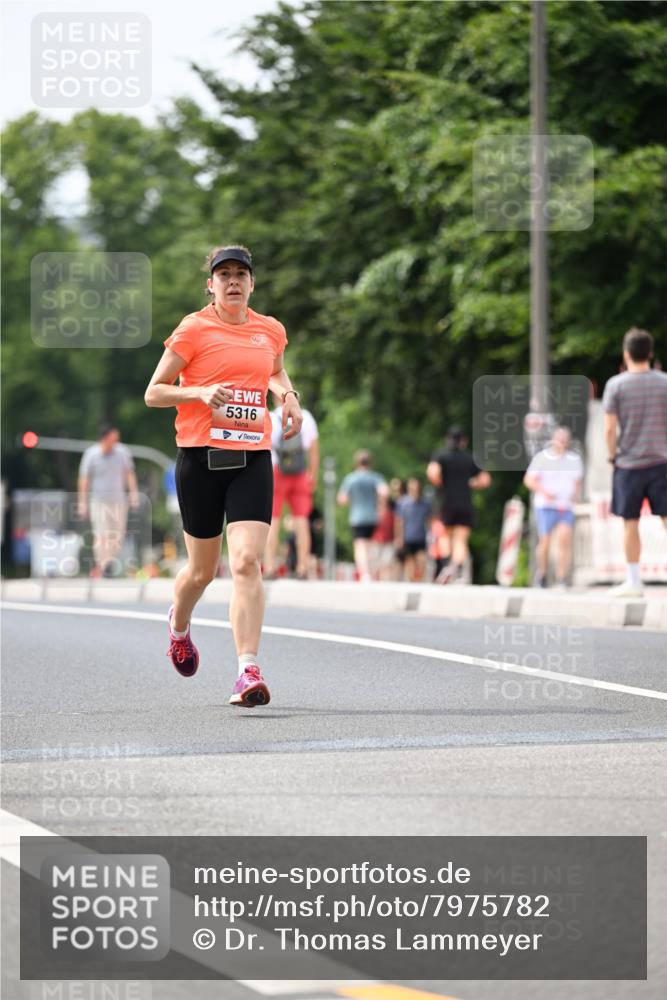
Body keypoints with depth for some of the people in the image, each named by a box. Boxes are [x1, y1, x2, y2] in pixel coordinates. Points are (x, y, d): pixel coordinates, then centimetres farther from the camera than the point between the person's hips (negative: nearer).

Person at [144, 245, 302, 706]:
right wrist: (201, 392, -16)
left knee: (247, 562, -15)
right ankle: (179, 625, 44)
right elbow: (153, 393, 0)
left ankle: (248, 670, -18)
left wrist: (288, 395, 11)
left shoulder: (271, 331, 10)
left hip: (252, 459, 2)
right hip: (200, 457, -2)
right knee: (203, 569, 10)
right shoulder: (194, 329, -2)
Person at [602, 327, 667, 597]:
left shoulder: (616, 385, -5)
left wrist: (612, 456, 5)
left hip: (628, 464, -1)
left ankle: (633, 582, 12)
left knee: (630, 524, 8)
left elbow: (610, 428, -7)